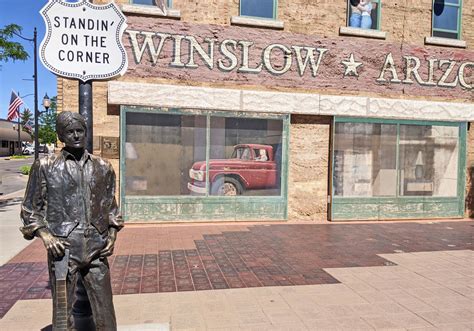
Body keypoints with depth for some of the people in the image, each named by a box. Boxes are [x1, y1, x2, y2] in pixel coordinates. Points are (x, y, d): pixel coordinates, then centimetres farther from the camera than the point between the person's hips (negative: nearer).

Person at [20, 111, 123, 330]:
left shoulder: (102, 167, 8)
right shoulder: (45, 166, 1)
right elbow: (30, 209, 6)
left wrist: (112, 236, 6)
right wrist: (45, 236, -9)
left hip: (96, 249, 2)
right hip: (63, 249, -2)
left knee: (105, 311, 9)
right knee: (63, 311, 9)